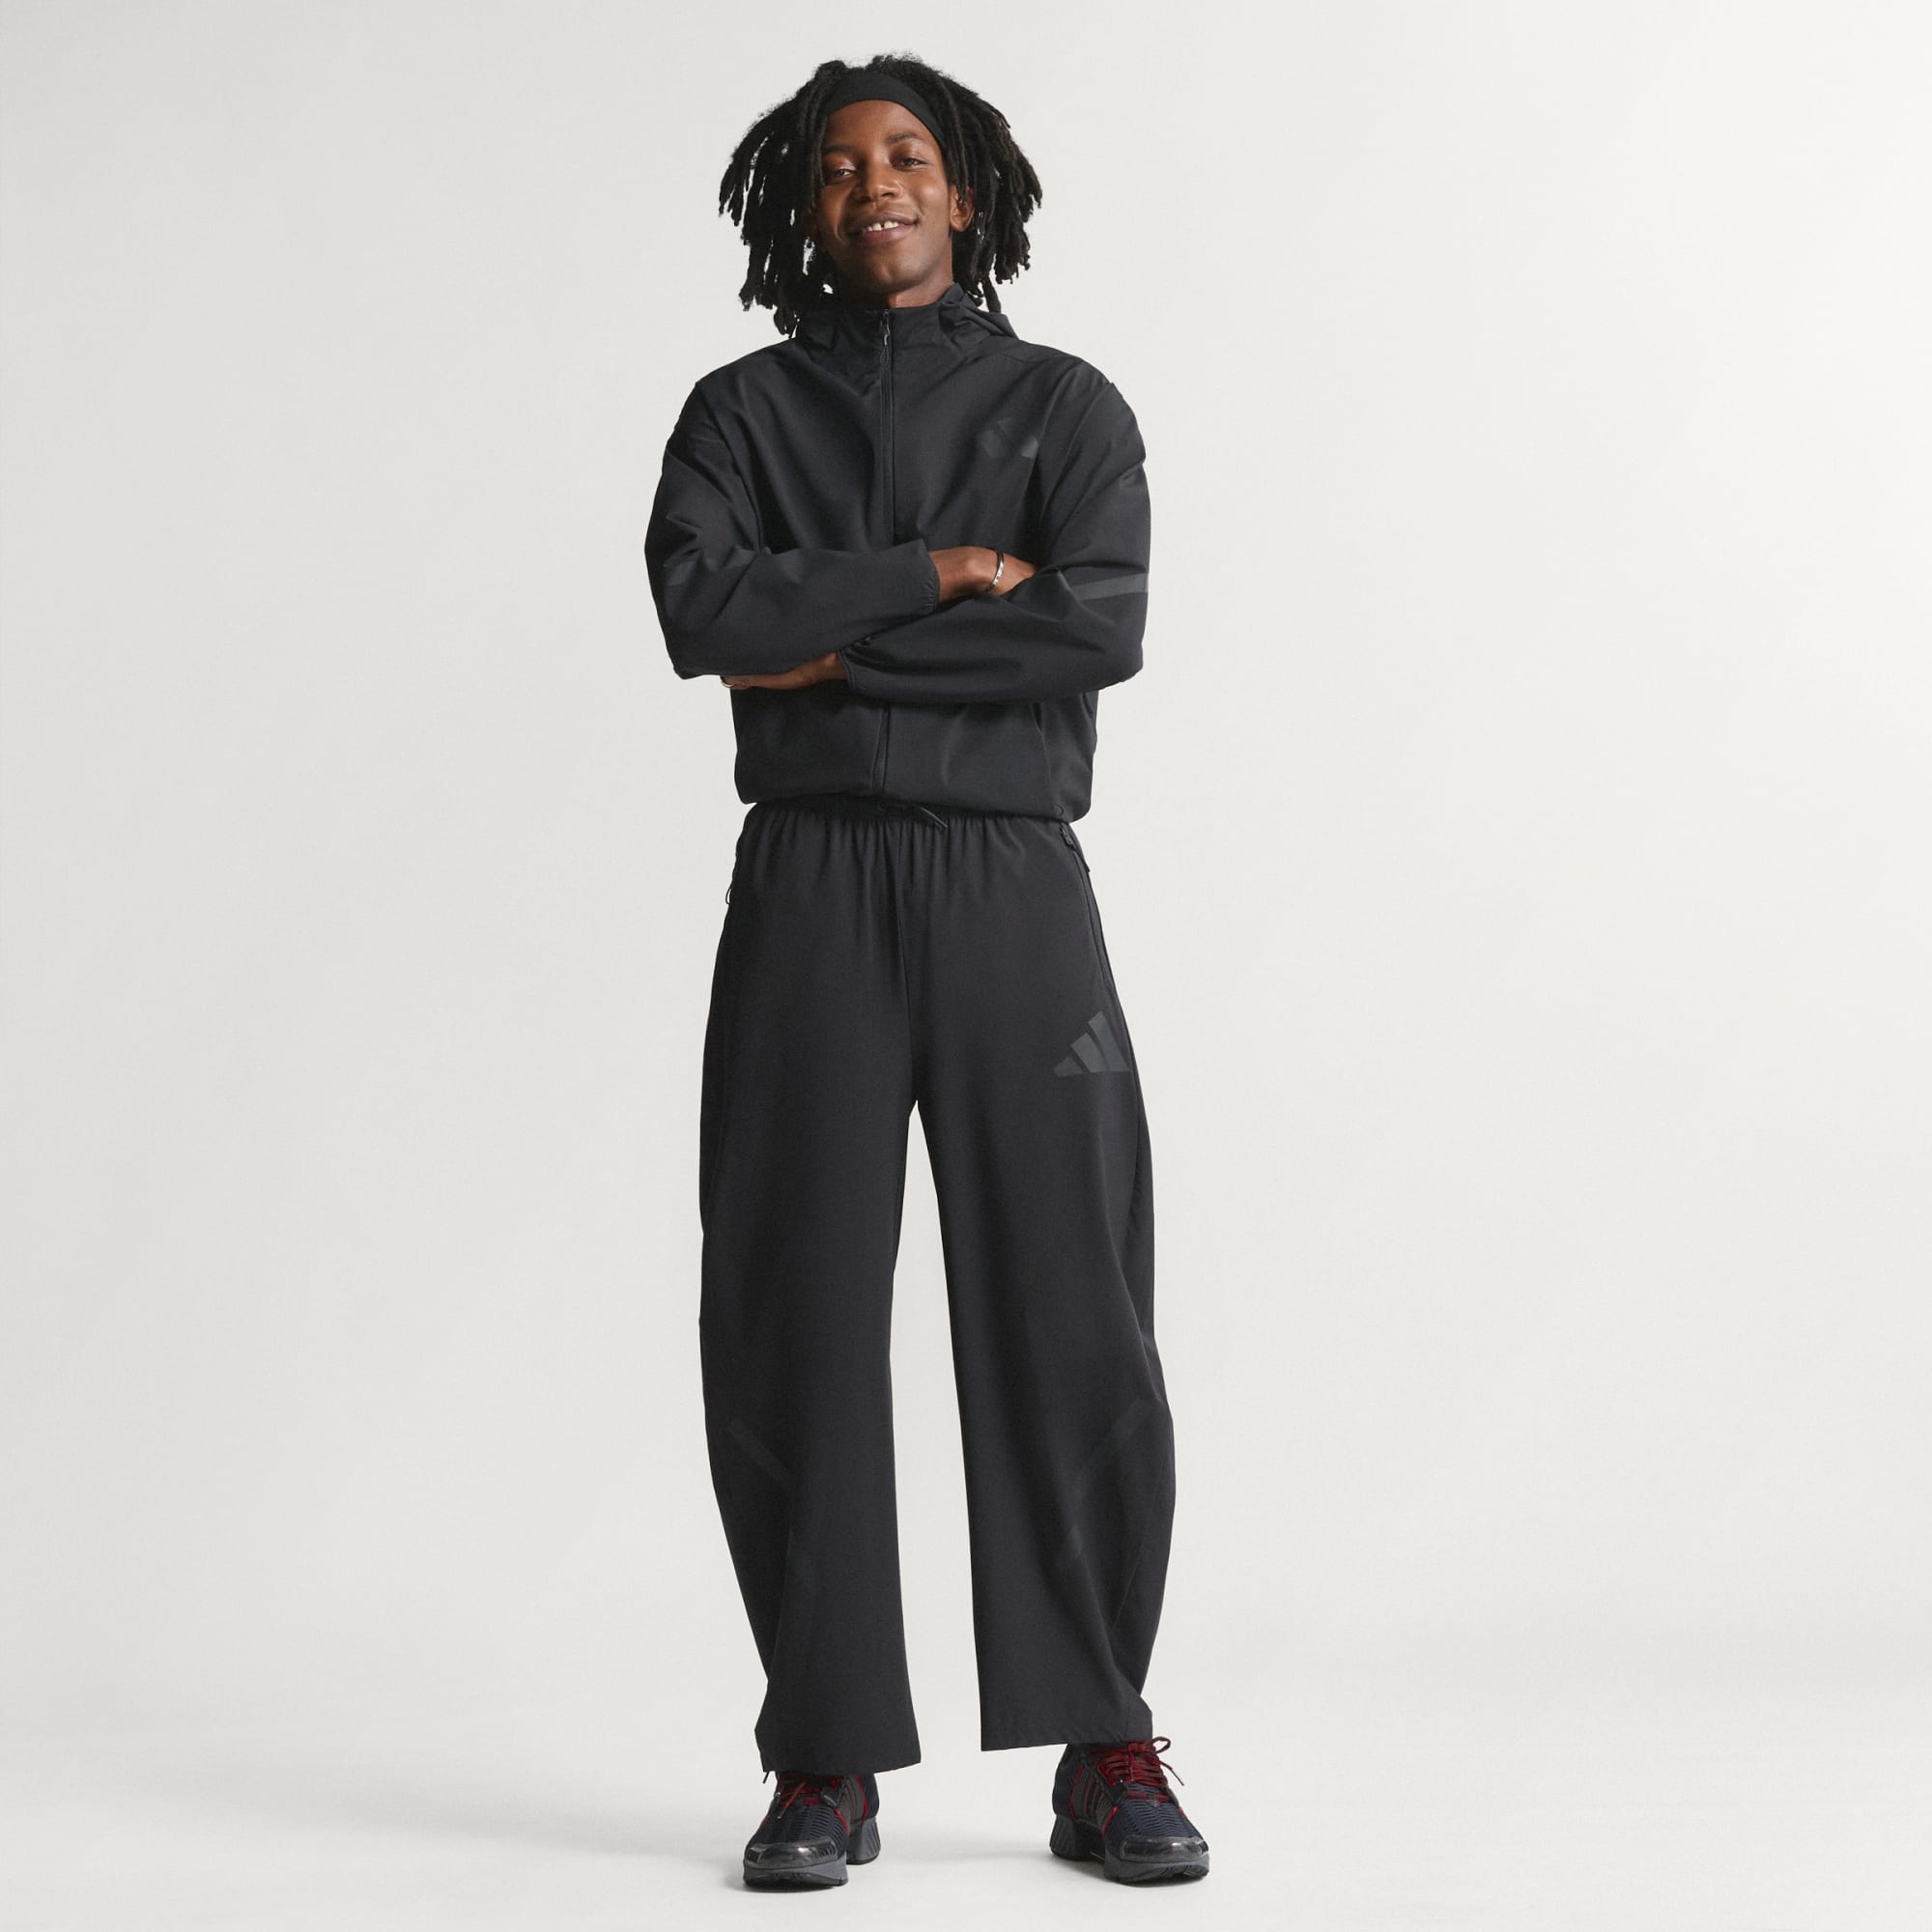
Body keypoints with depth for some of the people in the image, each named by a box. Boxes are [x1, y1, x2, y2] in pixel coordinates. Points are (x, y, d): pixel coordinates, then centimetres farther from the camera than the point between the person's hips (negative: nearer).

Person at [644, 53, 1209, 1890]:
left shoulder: (1067, 406, 11)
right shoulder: (741, 410, 13)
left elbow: (1100, 628, -9)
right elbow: (703, 608, -8)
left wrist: (838, 649, -7)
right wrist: (940, 574, -8)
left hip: (1012, 881, 0)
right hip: (808, 886, 1)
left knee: (1070, 1310, -3)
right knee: (794, 1316, -2)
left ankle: (1105, 1758, 6)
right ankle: (827, 1769, 7)